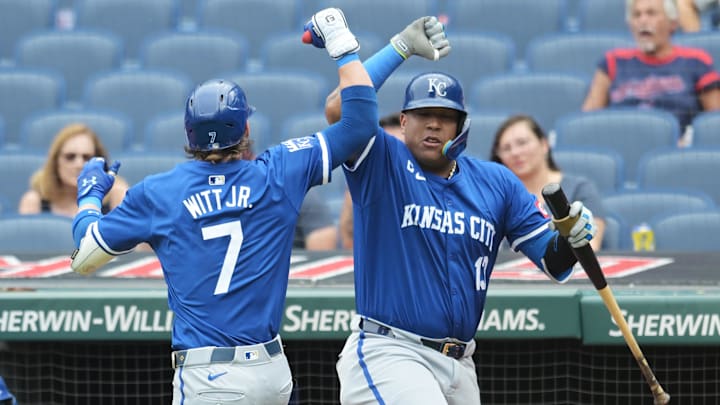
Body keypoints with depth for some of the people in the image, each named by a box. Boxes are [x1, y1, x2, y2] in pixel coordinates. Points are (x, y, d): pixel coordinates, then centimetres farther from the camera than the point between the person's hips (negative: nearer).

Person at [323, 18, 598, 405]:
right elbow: (339, 109, -21)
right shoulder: (382, 165, -2)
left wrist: (571, 237, -16)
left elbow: (553, 262, 8)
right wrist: (401, 46, -14)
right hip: (387, 354, -6)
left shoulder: (498, 184, 10)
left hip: (459, 366, 6)